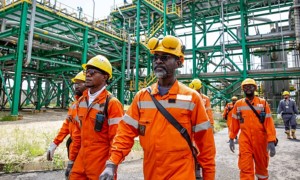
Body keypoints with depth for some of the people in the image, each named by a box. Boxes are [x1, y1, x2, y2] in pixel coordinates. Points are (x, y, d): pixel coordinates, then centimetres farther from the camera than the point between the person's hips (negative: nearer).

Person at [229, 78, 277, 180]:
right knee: (245, 168, -3)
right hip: (244, 140, 0)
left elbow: (269, 123, -5)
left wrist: (271, 141, -12)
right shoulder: (238, 104, 2)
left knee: (262, 165, 19)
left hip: (260, 140, 1)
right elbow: (234, 123, 7)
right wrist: (231, 138, 8)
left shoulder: (263, 103, -1)